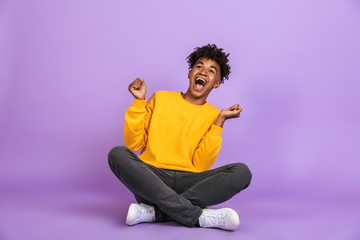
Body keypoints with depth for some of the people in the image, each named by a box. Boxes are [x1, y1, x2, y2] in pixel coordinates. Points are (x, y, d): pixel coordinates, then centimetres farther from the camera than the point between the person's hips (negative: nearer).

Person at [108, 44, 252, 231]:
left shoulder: (213, 115, 10)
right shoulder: (160, 98, 12)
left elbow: (200, 166, -3)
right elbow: (133, 144, 6)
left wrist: (219, 121, -4)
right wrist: (139, 102, -1)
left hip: (188, 182, 0)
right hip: (151, 176, 0)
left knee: (241, 171, -23)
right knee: (118, 154, -28)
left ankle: (154, 212, -26)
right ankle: (199, 216, -29)